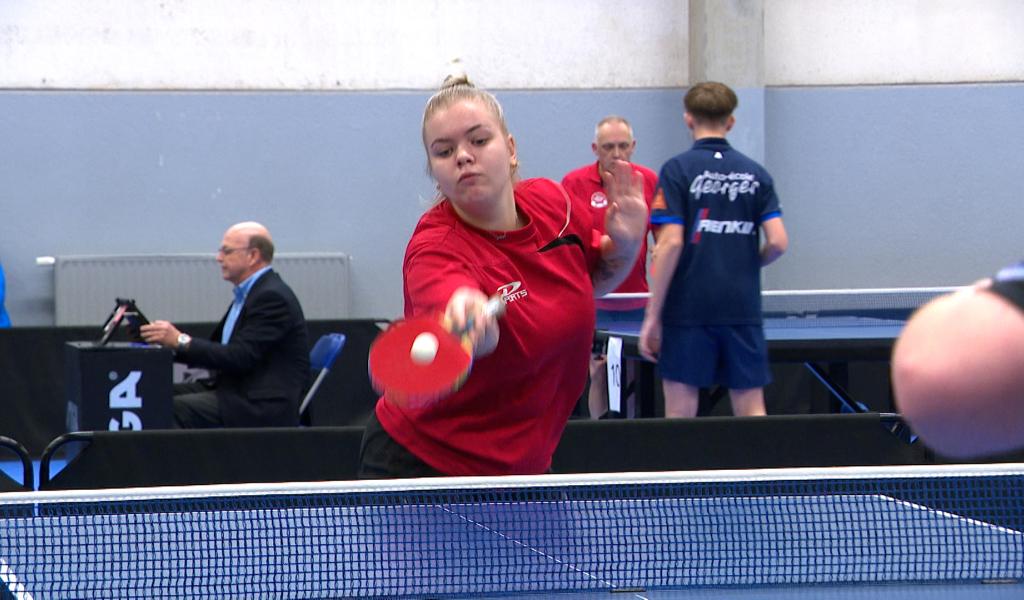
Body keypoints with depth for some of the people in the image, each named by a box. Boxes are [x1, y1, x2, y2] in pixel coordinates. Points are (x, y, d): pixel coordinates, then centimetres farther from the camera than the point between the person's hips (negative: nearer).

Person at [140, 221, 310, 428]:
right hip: (239, 389, 10)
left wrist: (181, 341, -22)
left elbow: (240, 357, -22)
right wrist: (170, 340, 2)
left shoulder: (273, 297, -15)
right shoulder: (250, 292, 18)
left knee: (175, 409, -23)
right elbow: (217, 347, 16)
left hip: (264, 405, -10)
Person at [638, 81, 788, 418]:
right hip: (743, 310, 3)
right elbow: (778, 242, -1)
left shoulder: (677, 170, -4)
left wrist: (652, 316, -8)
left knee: (680, 412, 1)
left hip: (688, 311, -3)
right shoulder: (756, 174, 7)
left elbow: (671, 243, -11)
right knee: (751, 411, 4)